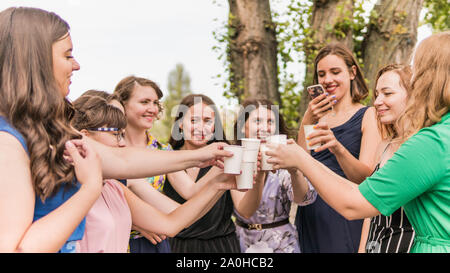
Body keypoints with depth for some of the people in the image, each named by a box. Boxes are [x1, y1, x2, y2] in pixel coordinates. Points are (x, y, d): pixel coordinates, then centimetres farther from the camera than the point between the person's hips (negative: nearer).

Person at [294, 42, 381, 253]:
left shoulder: (368, 115, -3)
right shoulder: (318, 117, 11)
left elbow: (367, 177, -16)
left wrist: (338, 148, -34)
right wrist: (306, 122, -13)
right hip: (310, 218, 4)